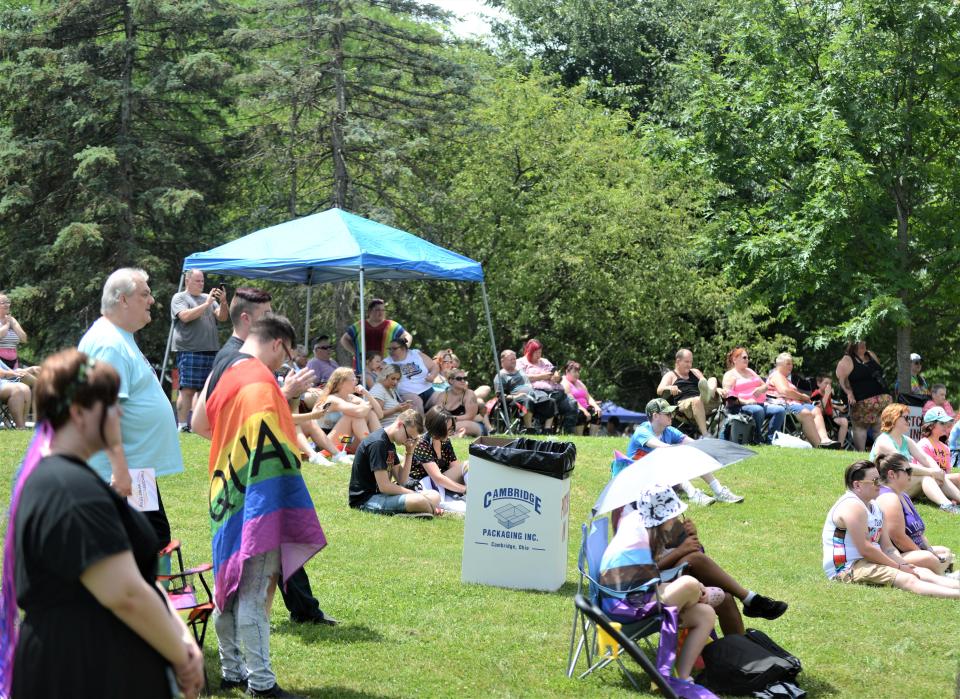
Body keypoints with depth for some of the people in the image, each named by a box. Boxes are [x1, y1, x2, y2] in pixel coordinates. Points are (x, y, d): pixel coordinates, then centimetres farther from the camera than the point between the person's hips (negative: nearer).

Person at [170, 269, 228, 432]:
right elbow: (185, 316, -13)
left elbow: (222, 318, 10)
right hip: (189, 350, -6)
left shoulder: (209, 298, 19)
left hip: (211, 351, 6)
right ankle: (182, 425, -8)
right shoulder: (179, 298, 4)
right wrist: (206, 304, -13)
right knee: (187, 389, -8)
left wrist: (223, 302, -9)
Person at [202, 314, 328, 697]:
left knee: (228, 583, 14)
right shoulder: (260, 380, -16)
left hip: (226, 499, 10)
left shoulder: (220, 372, 12)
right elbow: (272, 447, -21)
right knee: (254, 589, -7)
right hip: (257, 504, -10)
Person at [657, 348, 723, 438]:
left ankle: (707, 394, -53)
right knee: (697, 400, -38)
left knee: (712, 379, -15)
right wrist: (670, 388, -23)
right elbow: (659, 390, 0)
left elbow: (706, 384, 20)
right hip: (683, 403, -4)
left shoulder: (695, 372, 32)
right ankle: (705, 434, -50)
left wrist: (717, 390, -3)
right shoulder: (670, 375, 17)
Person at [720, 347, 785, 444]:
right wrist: (745, 402, -24)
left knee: (780, 410, -18)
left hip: (760, 404, 7)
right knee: (758, 410, -39)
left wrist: (761, 389, -2)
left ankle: (769, 439, -20)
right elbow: (729, 397, -9)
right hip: (742, 406, -7)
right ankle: (757, 439, -27)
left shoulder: (750, 371, 28)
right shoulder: (730, 375, 5)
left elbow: (764, 385, 24)